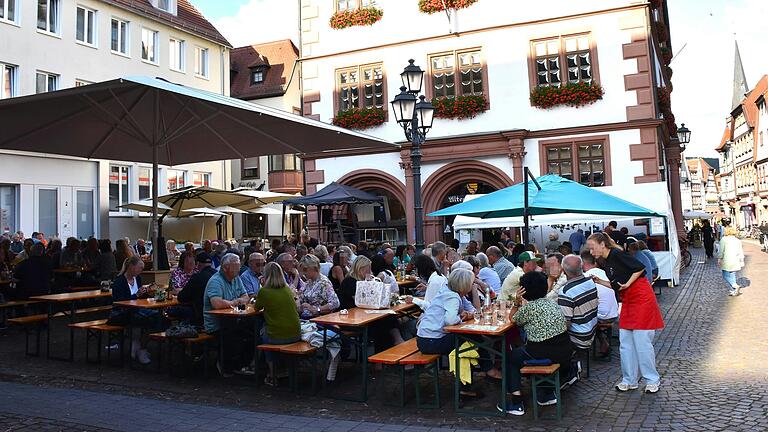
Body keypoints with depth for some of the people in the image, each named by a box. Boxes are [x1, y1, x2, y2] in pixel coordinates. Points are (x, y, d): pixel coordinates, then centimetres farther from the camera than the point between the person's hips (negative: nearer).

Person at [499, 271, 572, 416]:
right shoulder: (552, 304, 11)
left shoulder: (528, 308, -10)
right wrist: (522, 303, 34)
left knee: (511, 357, 14)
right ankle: (548, 394, 34)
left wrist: (516, 302, 3)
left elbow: (513, 319, 7)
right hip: (565, 352, 7)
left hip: (546, 354, -7)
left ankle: (516, 402, 9)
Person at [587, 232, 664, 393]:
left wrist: (627, 284, -18)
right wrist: (598, 281, 7)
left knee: (642, 341, -4)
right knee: (626, 343, 8)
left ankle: (652, 380, 9)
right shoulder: (607, 261, 12)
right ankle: (629, 380, 16)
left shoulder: (617, 254, -14)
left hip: (641, 298, -9)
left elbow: (640, 268, -18)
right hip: (628, 302, 9)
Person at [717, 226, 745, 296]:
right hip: (735, 262, 5)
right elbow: (740, 252, 12)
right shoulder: (738, 240, 10)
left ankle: (736, 286, -17)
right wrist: (742, 262, 16)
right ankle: (733, 291, 10)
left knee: (726, 276, 0)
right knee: (732, 276, 12)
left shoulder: (723, 239, -5)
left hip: (727, 261, -5)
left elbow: (721, 250, -8)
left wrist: (719, 259, -1)